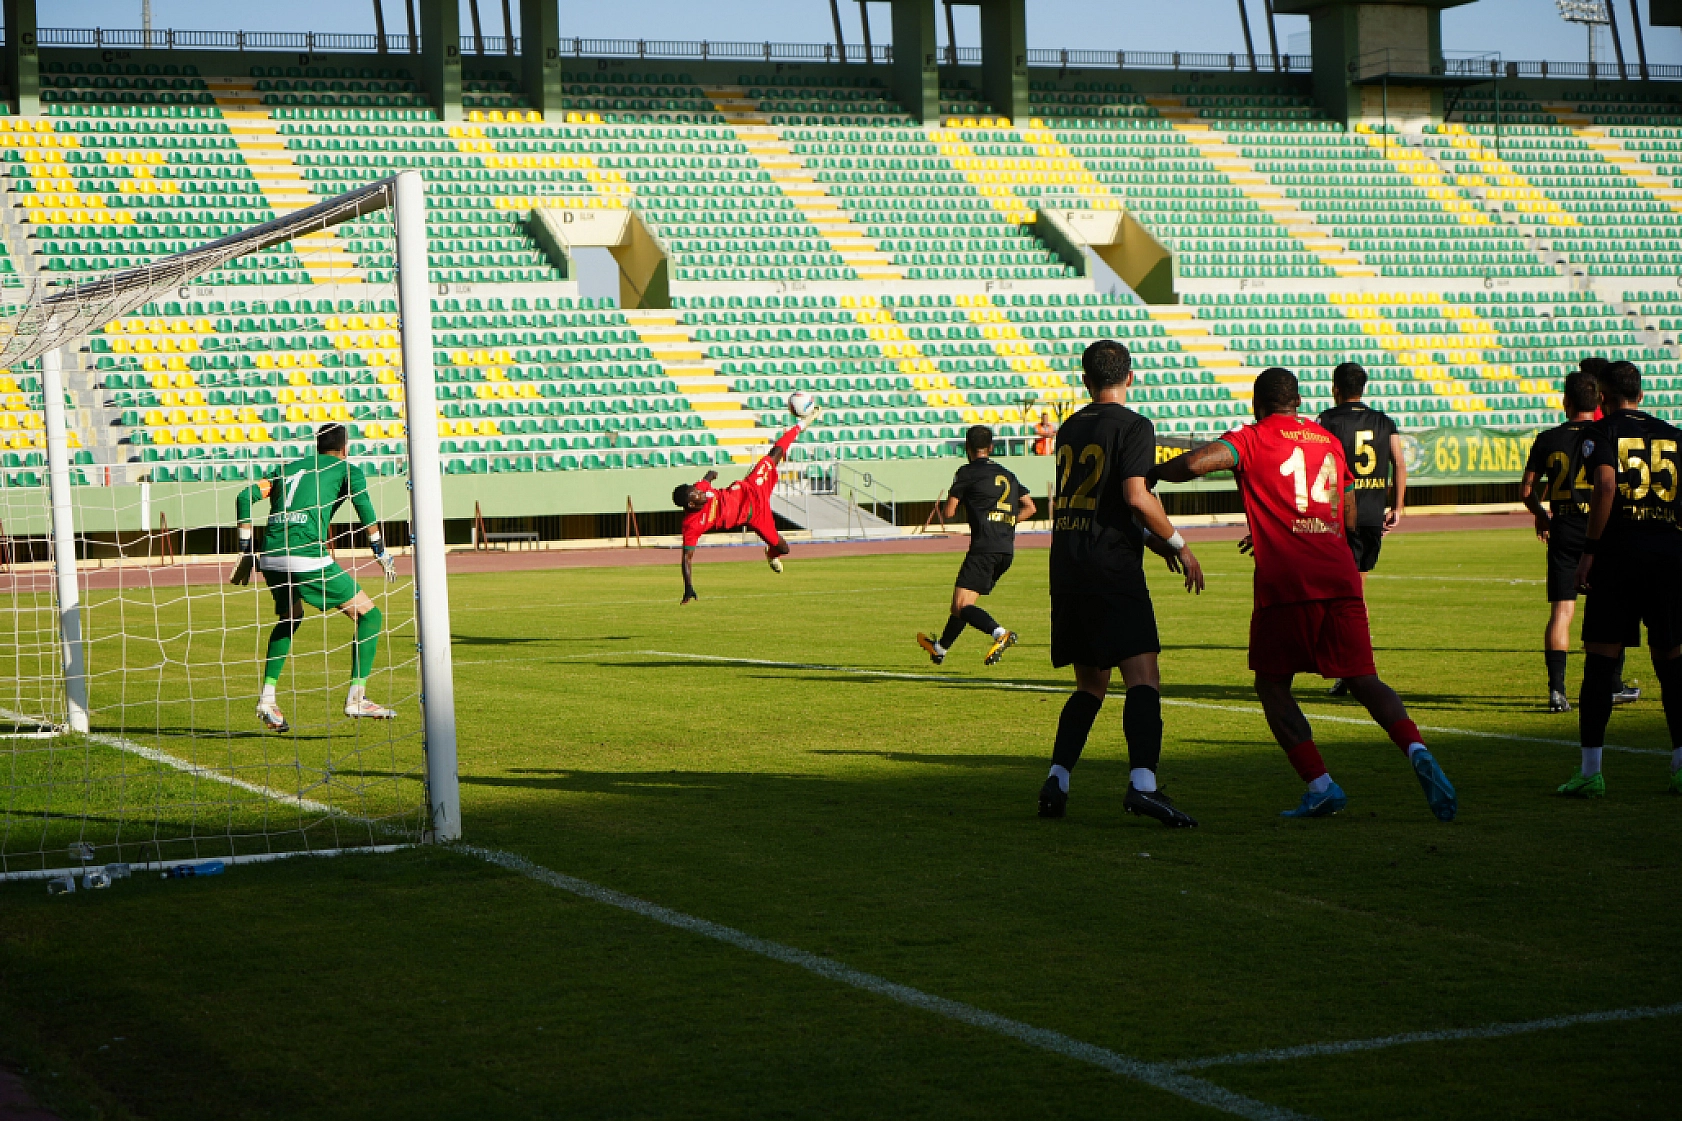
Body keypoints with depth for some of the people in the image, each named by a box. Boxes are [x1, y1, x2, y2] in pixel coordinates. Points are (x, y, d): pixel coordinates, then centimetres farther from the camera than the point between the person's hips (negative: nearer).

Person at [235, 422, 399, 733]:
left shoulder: (288, 468, 27)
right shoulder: (347, 469, 13)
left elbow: (244, 496, 18)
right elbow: (363, 506, -5)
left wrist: (246, 549, 21)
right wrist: (381, 553, 0)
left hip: (270, 557, 6)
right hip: (308, 559, -6)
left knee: (289, 619, 32)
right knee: (368, 615, 9)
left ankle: (267, 698, 20)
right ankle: (356, 698, 1)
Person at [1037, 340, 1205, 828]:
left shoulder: (1070, 429, 18)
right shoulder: (1133, 426, -5)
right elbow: (1136, 496, -17)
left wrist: (1151, 539, 26)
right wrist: (1178, 545, -4)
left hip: (1066, 565, 7)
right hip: (1112, 567, -7)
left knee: (1090, 684, 18)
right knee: (1143, 679, -13)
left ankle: (1056, 782, 10)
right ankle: (1142, 783, -28)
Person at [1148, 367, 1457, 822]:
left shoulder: (1252, 440, 3)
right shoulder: (1329, 440, 20)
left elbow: (1194, 463, -15)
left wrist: (1154, 474, 5)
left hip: (1285, 584, -4)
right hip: (1341, 579, 4)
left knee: (1272, 685, 9)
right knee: (1364, 680, 8)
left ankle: (1320, 785, -2)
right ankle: (1417, 751, -17)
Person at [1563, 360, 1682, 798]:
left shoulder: (1601, 432, 1)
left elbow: (1605, 486, -14)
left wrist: (1589, 550, -11)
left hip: (1619, 552, -4)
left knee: (1601, 659, 0)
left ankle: (1591, 770, -2)